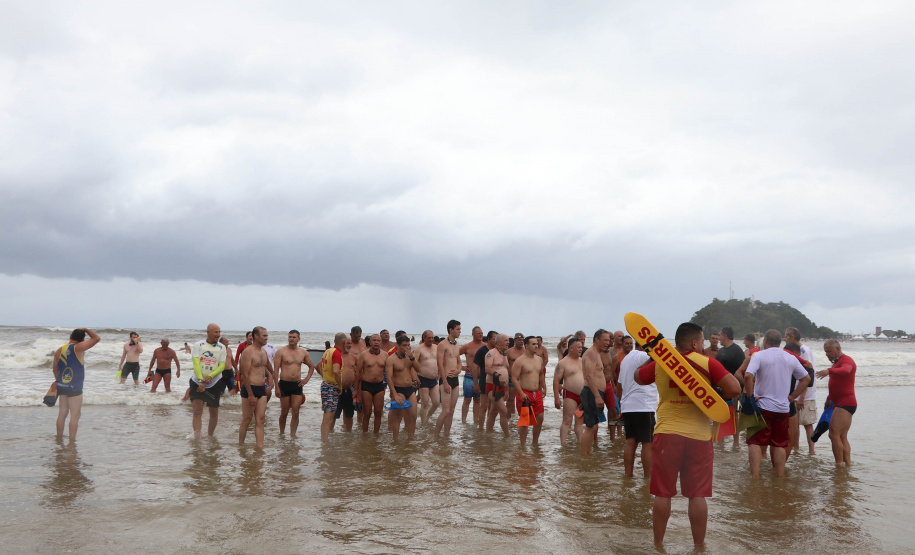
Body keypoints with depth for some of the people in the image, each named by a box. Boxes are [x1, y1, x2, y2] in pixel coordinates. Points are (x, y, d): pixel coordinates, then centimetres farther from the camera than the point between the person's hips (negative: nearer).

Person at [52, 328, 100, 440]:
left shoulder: (59, 350, 5)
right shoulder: (78, 348, -14)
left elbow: (55, 369, 16)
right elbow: (97, 338, -11)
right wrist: (85, 329, 3)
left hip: (61, 386, 7)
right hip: (74, 388, -7)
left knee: (62, 413, 16)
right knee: (75, 415, -1)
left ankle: (59, 437, 24)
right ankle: (72, 441, -1)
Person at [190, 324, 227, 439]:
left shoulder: (221, 348, 4)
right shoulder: (198, 345, 0)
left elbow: (222, 366, -4)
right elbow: (196, 363, -11)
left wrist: (210, 376, -22)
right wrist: (200, 380, -25)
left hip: (214, 383, 2)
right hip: (197, 382, -2)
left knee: (214, 412, 7)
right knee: (197, 411, -8)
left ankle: (210, 436, 25)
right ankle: (196, 438, -6)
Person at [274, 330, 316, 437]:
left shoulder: (303, 353, 7)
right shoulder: (281, 351, -4)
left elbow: (312, 366, 22)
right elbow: (275, 370, -6)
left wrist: (306, 379, 8)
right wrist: (277, 387, -11)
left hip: (297, 384, 3)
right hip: (284, 384, -3)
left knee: (295, 413, -3)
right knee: (284, 412, 6)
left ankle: (292, 436, 2)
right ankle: (281, 434, 24)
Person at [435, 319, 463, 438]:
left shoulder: (457, 346, 16)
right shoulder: (443, 345, -9)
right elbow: (440, 364, -14)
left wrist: (458, 370, 1)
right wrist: (445, 383, -18)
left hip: (455, 379, 8)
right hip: (446, 379, -8)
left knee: (451, 411, 9)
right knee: (446, 411, -13)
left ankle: (447, 435, 15)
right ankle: (435, 436, -5)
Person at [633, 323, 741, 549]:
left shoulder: (659, 363, 1)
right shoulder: (708, 363, -7)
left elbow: (638, 378, 18)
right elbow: (734, 389, -14)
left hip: (667, 434, 1)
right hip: (699, 436, -1)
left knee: (662, 493, 9)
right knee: (697, 495, 9)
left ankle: (658, 543, 19)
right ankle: (699, 544, 19)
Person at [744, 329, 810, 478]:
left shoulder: (759, 356, -8)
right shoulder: (791, 358, 9)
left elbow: (748, 376, -23)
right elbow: (806, 378, 16)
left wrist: (750, 395, -11)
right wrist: (792, 396, 14)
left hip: (763, 406, -4)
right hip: (783, 408, 4)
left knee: (755, 442, 0)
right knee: (779, 444, 12)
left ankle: (754, 475, -7)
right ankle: (780, 476, 16)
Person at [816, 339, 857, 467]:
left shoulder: (846, 360, -10)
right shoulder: (837, 362, 22)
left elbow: (845, 370, -35)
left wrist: (829, 371, -51)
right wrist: (829, 398, 33)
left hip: (845, 403, -11)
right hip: (840, 403, 11)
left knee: (834, 434, -17)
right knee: (842, 437, 10)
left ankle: (839, 464, -16)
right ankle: (847, 463, 12)